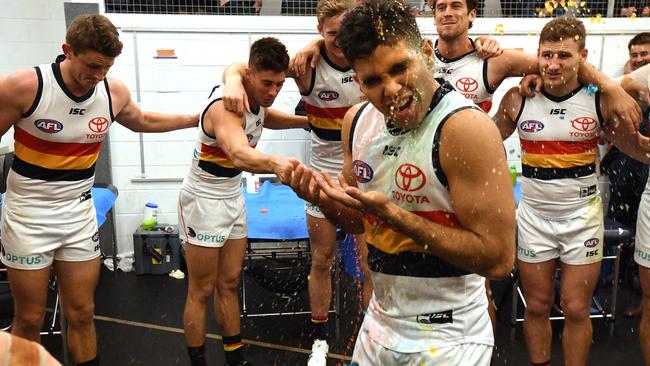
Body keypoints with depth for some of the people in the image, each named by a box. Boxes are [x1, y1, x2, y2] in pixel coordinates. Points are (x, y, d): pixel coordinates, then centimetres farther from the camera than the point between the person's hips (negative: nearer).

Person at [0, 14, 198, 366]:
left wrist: (199, 118, 15)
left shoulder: (114, 91, -5)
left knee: (82, 314, 10)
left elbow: (143, 121, 16)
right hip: (28, 217, -3)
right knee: (30, 318, 8)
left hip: (79, 215, 3)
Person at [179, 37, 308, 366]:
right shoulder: (226, 106, -29)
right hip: (204, 200, -8)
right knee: (201, 291, 1)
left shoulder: (256, 97, -2)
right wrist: (275, 163, -71)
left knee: (229, 284, 13)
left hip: (233, 197, 8)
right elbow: (239, 155, -51)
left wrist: (307, 121, 13)